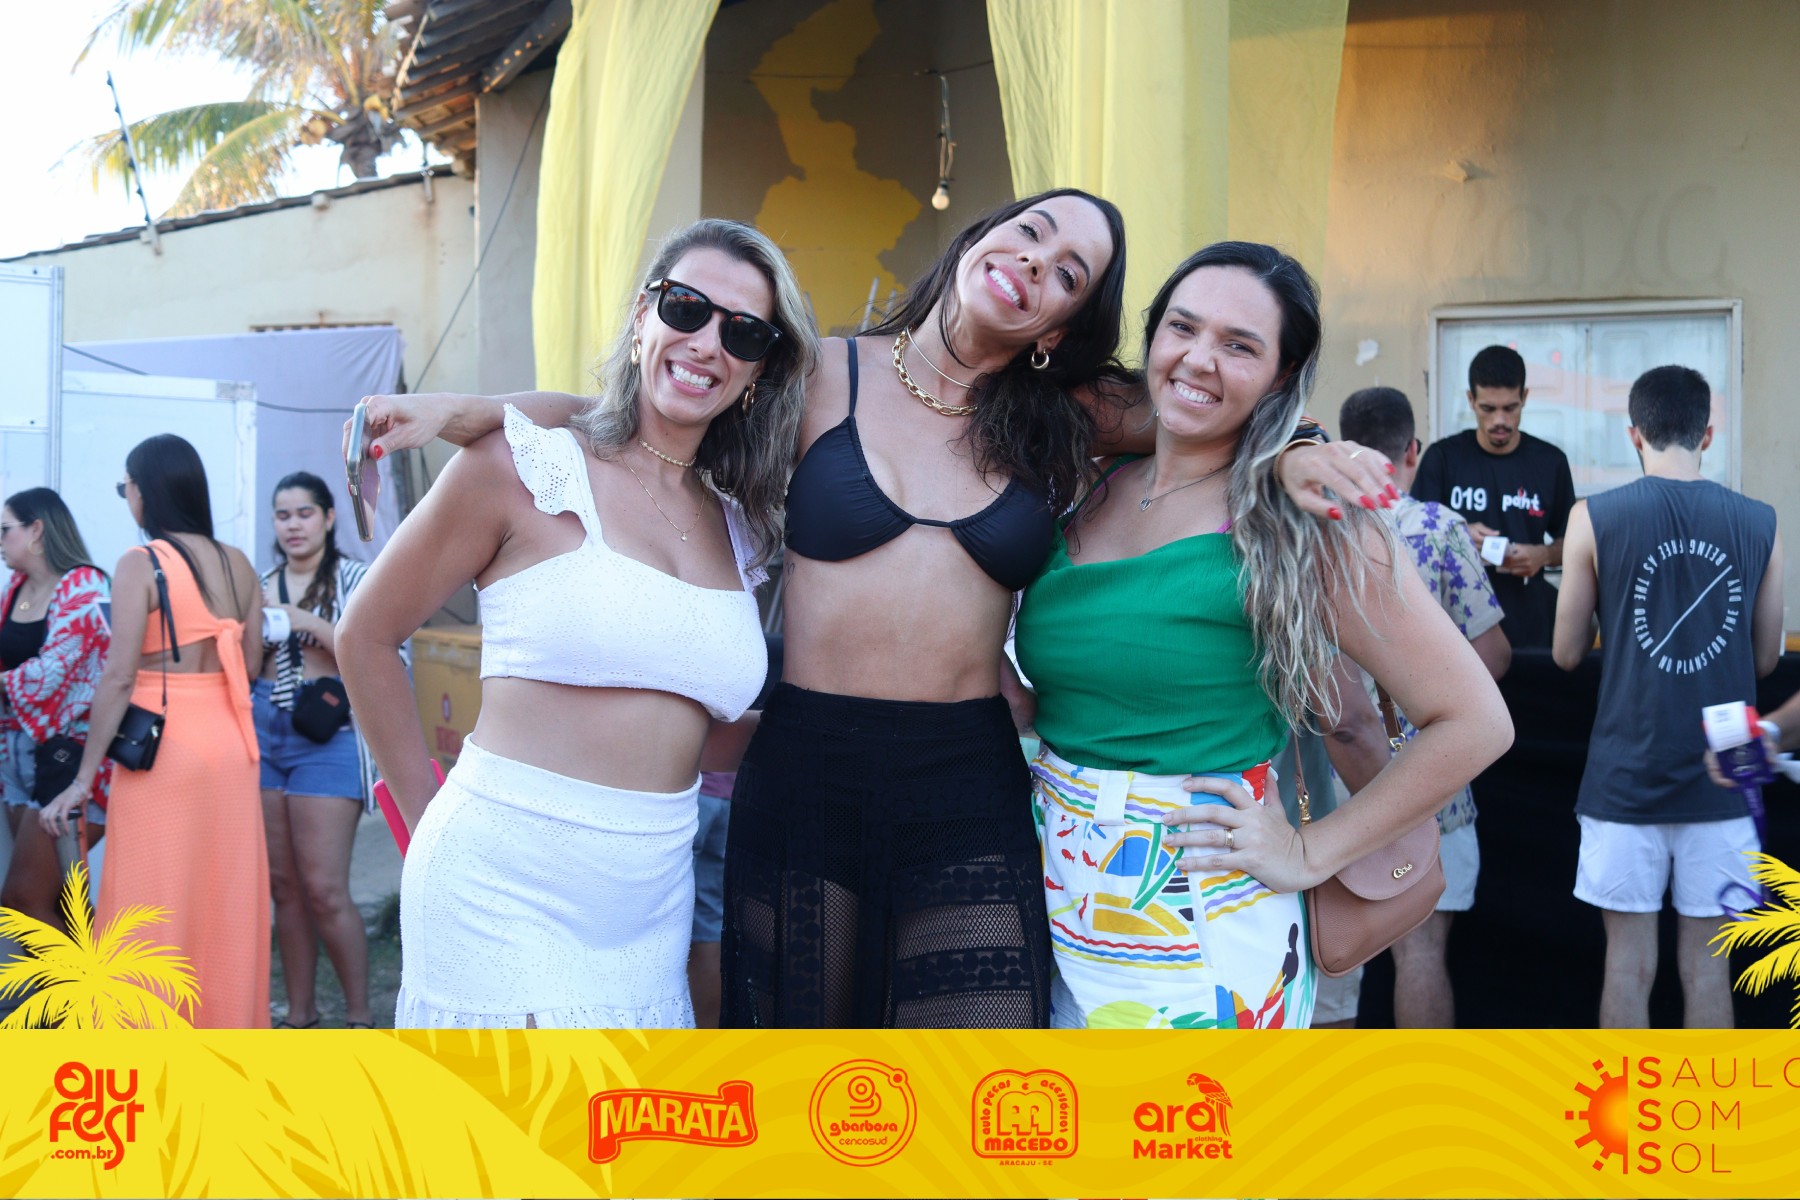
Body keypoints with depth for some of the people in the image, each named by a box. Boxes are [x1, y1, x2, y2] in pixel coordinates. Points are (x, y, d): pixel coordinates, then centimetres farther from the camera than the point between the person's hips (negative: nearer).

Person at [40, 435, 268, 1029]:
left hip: (163, 753, -5)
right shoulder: (237, 564, 5)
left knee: (155, 912, 4)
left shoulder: (140, 564, -10)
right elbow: (250, 661, 8)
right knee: (227, 905, 13)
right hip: (230, 747, 5)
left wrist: (84, 777, -10)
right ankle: (227, 1024, 23)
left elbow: (119, 677, -14)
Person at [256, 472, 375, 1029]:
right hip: (265, 734, 5)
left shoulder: (353, 577, 1)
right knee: (283, 885, 7)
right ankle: (299, 1013, 17)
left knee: (324, 889, -9)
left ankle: (360, 1016, 2)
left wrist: (299, 617, -18)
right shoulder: (262, 587, 14)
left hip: (327, 737, -5)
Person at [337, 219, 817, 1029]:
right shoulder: (523, 468, -5)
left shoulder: (741, 529, 10)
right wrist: (430, 816, 3)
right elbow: (365, 638, 2)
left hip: (650, 916, 5)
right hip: (504, 894, -5)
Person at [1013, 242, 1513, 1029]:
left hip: (1202, 933, -5)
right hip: (1054, 905, 5)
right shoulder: (1087, 492, 5)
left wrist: (1310, 853, -9)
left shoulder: (1296, 520, -10)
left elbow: (1474, 724, -11)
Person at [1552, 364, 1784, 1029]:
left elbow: (1567, 654, -1)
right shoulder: (1760, 524, 0)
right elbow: (1766, 658, 7)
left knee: (1629, 962, 7)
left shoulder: (1595, 518, -7)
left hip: (1626, 775, -1)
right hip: (1721, 777, 2)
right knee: (1706, 967, 10)